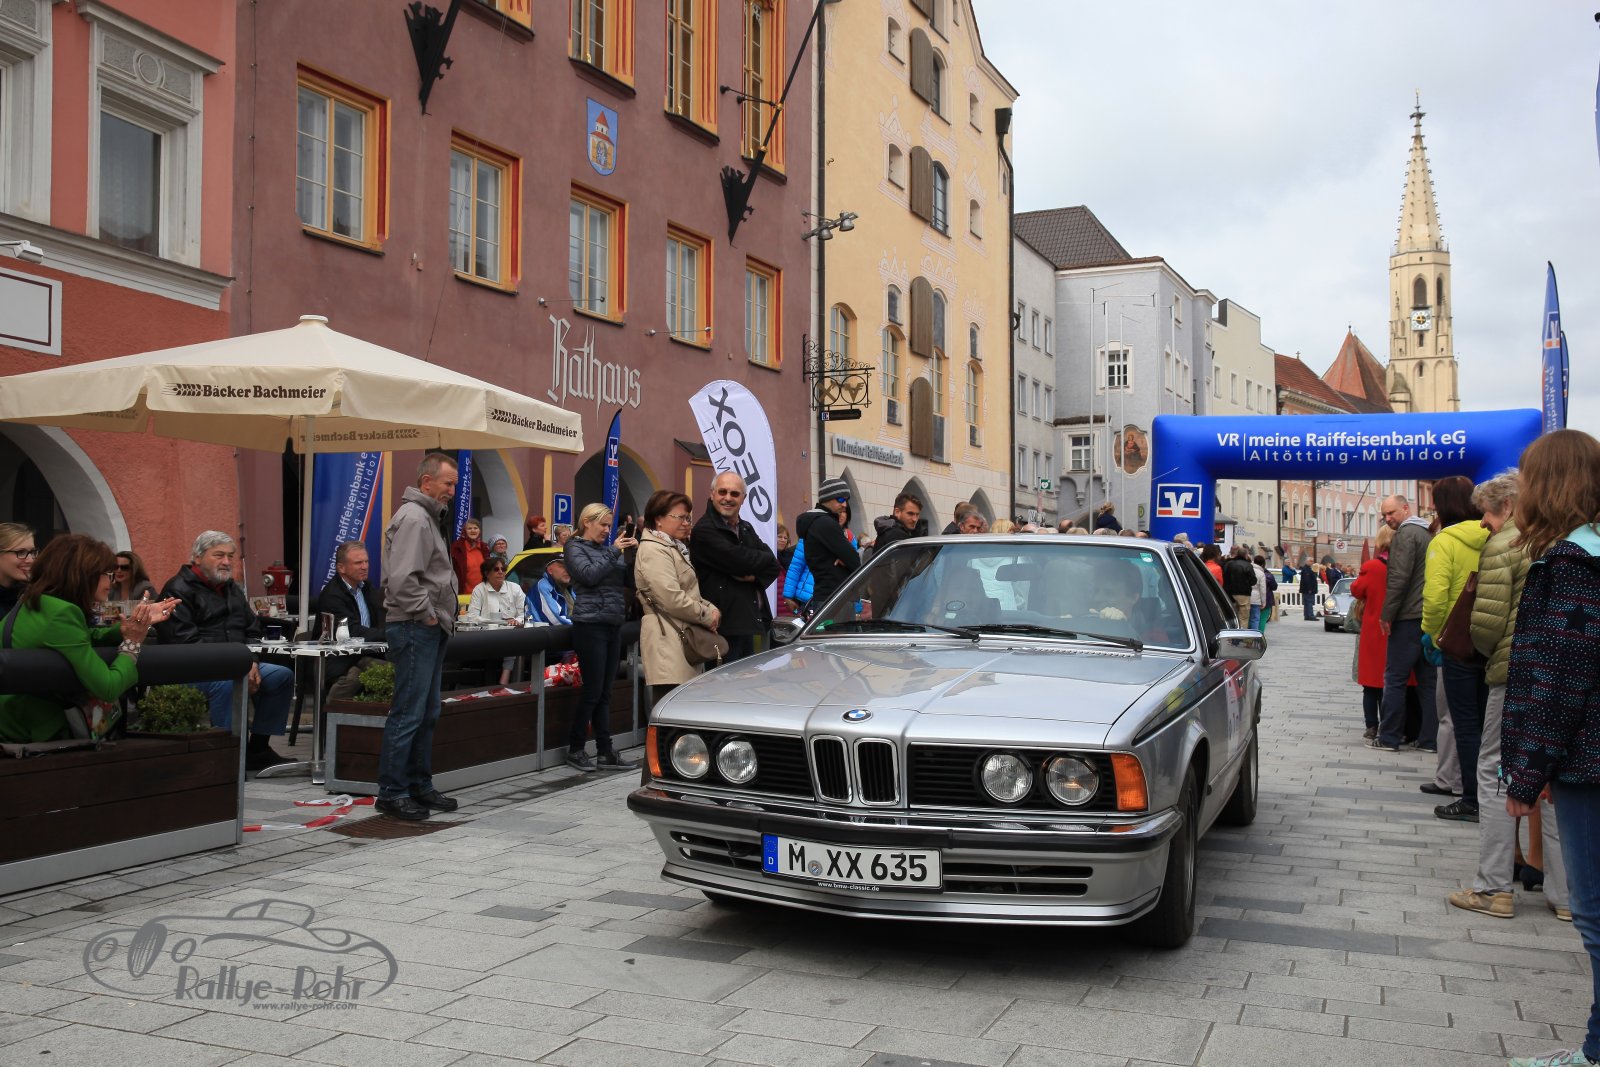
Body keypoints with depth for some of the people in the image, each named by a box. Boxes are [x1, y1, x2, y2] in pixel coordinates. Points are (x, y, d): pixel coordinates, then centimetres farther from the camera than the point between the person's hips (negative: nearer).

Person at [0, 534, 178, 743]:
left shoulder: (34, 601, 4)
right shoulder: (61, 613, -23)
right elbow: (108, 689, -26)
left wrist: (132, 626, 3)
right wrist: (132, 643, -12)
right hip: (34, 736, -9)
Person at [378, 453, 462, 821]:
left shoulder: (428, 517, 19)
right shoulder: (413, 518, -14)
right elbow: (402, 580, -25)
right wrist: (427, 614, -15)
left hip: (429, 629, 11)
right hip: (415, 629, -11)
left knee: (427, 714, 15)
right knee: (408, 714, -6)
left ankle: (419, 785, 23)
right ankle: (392, 792, 1)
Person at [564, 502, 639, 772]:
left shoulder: (608, 549, 16)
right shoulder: (575, 548, 1)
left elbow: (629, 579, 11)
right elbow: (590, 574, -16)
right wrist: (614, 552, -11)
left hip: (613, 625, 6)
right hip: (590, 625, -6)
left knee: (605, 693, 7)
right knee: (592, 691, -5)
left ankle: (605, 753, 8)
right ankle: (575, 750, 8)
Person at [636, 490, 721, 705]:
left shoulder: (675, 548, 22)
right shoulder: (654, 551, -11)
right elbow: (672, 599, -19)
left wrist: (710, 608, 6)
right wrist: (707, 615, -8)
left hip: (682, 636, 10)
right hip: (668, 639, -10)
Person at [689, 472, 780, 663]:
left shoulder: (747, 529, 19)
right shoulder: (704, 531, -10)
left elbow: (773, 567, 11)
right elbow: (739, 561, -20)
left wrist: (755, 576, -11)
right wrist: (763, 558, 0)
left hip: (748, 623, 8)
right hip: (724, 627, -8)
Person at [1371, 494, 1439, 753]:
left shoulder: (1406, 533, -9)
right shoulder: (1428, 534, 18)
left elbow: (1399, 577, -17)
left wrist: (1387, 614, -12)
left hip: (1409, 617, -8)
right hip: (1430, 617, 9)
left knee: (1395, 678, -3)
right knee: (1428, 679, 8)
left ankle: (1388, 738, 0)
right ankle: (1430, 739, 9)